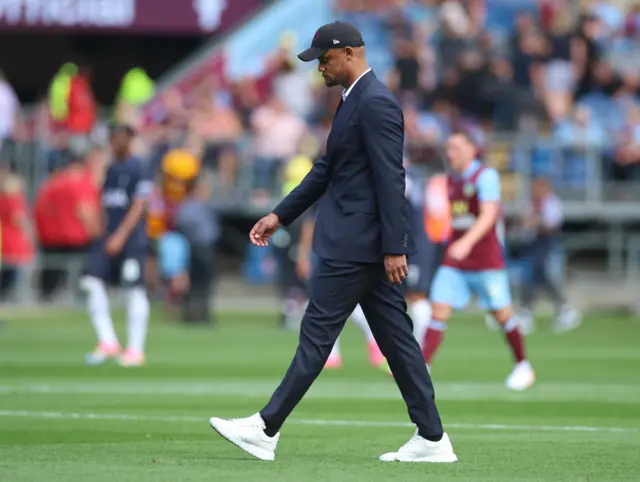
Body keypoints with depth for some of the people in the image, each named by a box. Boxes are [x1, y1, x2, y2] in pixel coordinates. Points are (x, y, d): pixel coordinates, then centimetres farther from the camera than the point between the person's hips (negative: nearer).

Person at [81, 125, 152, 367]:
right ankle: (108, 342, -1)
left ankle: (135, 349, 2)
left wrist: (120, 236, -20)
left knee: (135, 291, -4)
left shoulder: (138, 169, -7)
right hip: (109, 236, 7)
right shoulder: (111, 169, 15)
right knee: (92, 281, -6)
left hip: (131, 238, -7)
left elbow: (138, 206, -14)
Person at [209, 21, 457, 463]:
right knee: (395, 338, 8)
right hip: (360, 243, 10)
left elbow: (390, 179, -20)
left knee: (317, 333, -6)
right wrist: (281, 216, 21)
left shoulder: (376, 103, -15)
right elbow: (328, 170, 23)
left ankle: (267, 430, -2)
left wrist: (394, 247, -23)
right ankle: (431, 438, 8)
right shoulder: (355, 101, 17)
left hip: (357, 243, -10)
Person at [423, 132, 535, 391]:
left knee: (502, 314, 2)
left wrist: (467, 242, -35)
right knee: (439, 310, -8)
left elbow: (488, 215, -23)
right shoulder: (451, 180, 11)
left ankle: (523, 367, 19)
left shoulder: (486, 176, -10)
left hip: (487, 260, -5)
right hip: (454, 262, 5)